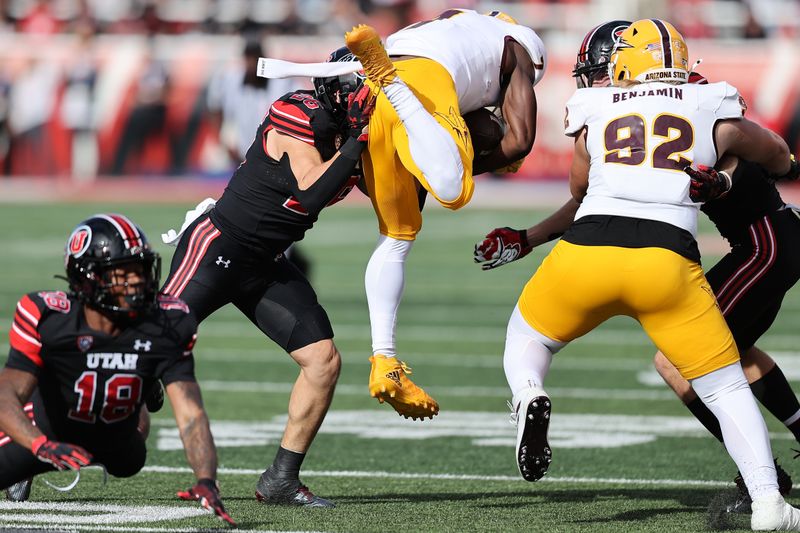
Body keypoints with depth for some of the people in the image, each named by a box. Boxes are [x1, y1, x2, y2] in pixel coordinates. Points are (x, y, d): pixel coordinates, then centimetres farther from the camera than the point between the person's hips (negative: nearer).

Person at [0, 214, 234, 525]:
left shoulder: (167, 324, -31)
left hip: (115, 438, 3)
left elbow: (190, 414, -34)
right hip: (47, 428, -2)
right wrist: (43, 446, -64)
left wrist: (206, 482, -53)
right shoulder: (47, 317, -37)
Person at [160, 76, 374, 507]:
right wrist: (355, 141, -27)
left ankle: (281, 480, 5)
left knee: (324, 361, -4)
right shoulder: (299, 113, -18)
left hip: (267, 268, 8)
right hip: (216, 247, -8)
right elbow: (310, 195, -26)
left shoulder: (351, 127, 5)